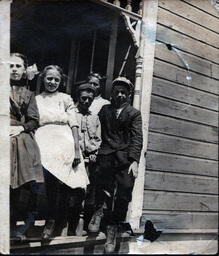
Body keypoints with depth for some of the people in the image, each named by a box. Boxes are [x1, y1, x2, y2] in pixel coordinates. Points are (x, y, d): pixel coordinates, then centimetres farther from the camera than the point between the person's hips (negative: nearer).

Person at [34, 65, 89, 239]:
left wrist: (77, 150, -5)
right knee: (51, 179, -18)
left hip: (64, 144, -1)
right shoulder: (36, 100, 18)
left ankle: (52, 219, -5)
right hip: (43, 144, 2)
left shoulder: (66, 99, 13)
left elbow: (74, 126, 5)